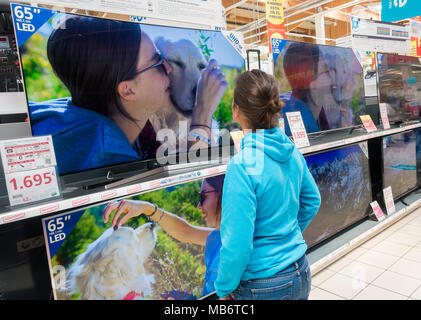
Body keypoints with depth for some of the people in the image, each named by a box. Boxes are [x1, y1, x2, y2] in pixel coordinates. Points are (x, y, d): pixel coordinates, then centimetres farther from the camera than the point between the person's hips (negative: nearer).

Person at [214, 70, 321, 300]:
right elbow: (312, 201, 10)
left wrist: (224, 289, -9)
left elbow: (237, 243, -24)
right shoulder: (292, 152, -5)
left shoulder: (243, 165, -27)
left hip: (263, 287, -6)